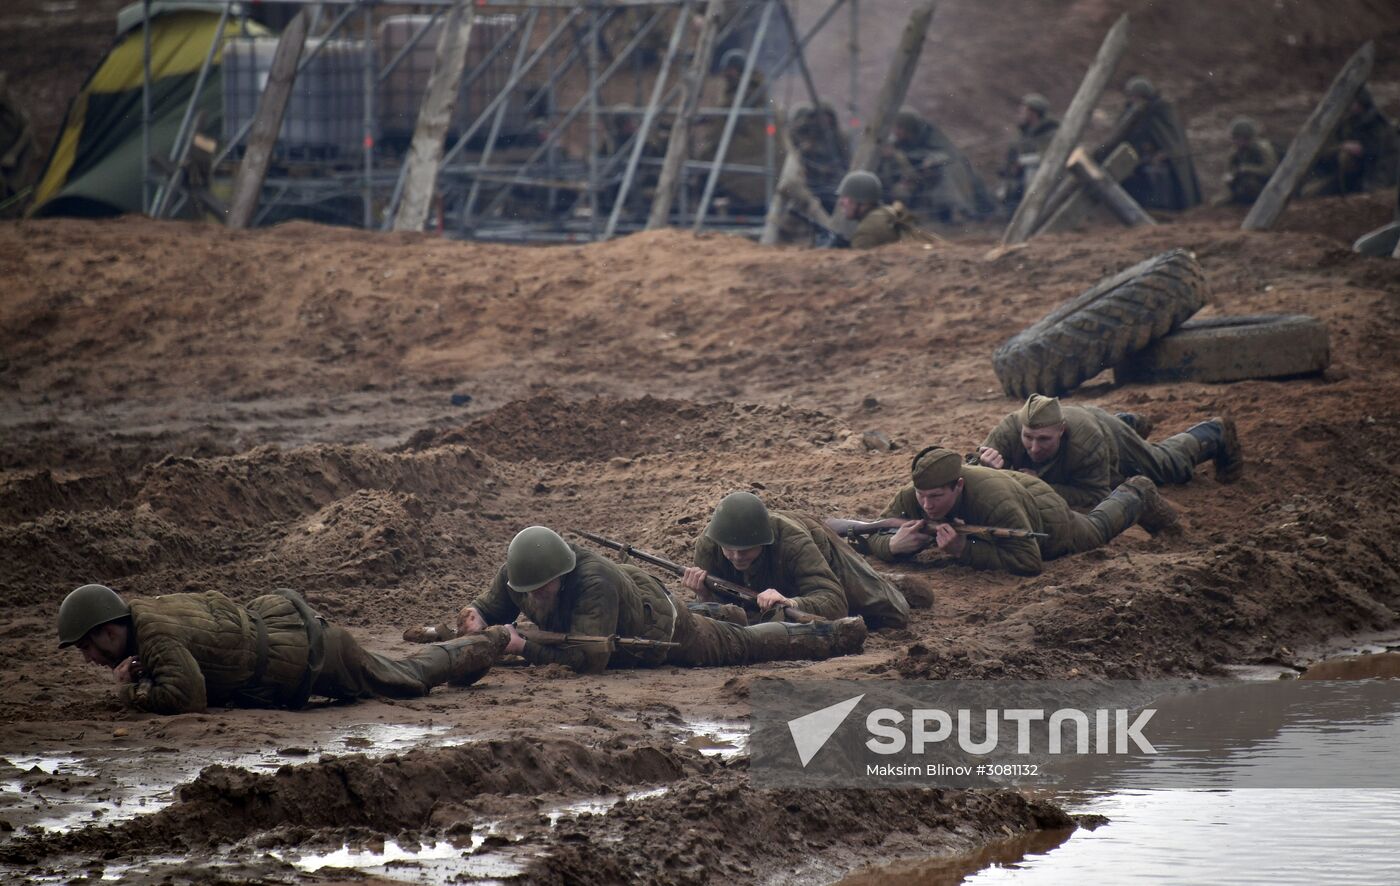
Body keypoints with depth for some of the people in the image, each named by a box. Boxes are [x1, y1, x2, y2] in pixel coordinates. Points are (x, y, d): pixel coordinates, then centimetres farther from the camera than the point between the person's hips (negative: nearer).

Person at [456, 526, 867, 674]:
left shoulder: (593, 582, -47)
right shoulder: (515, 574, -27)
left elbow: (591, 658, -50)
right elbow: (490, 607, -11)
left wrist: (524, 647, -52)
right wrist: (477, 620, -35)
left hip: (660, 629, -6)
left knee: (740, 644, 16)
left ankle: (831, 635, 36)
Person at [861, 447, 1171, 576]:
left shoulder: (994, 502, -51)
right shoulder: (910, 498, -37)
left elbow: (1030, 562, -51)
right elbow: (871, 537, -26)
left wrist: (965, 550, -58)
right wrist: (893, 545, -49)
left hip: (1045, 516, -4)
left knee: (1096, 529, 30)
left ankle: (1135, 495, 59)